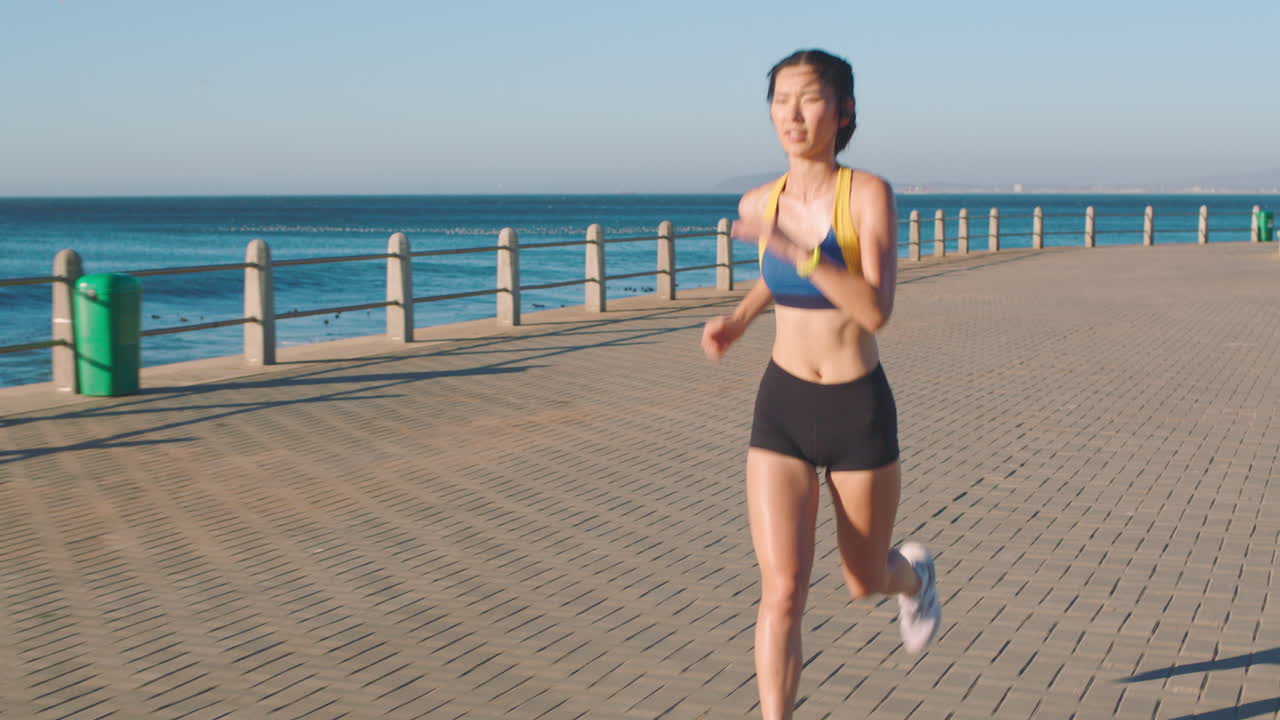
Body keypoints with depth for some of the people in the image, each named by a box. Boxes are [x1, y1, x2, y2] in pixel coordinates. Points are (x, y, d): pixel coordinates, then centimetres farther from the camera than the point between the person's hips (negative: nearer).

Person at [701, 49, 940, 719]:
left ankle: (911, 573, 56)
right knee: (782, 592, -10)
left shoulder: (870, 193, -15)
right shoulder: (759, 202, -1)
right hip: (781, 412, 3)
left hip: (859, 414, -2)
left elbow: (877, 311, -27)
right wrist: (736, 319, 7)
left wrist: (795, 249, -36)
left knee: (864, 583, 17)